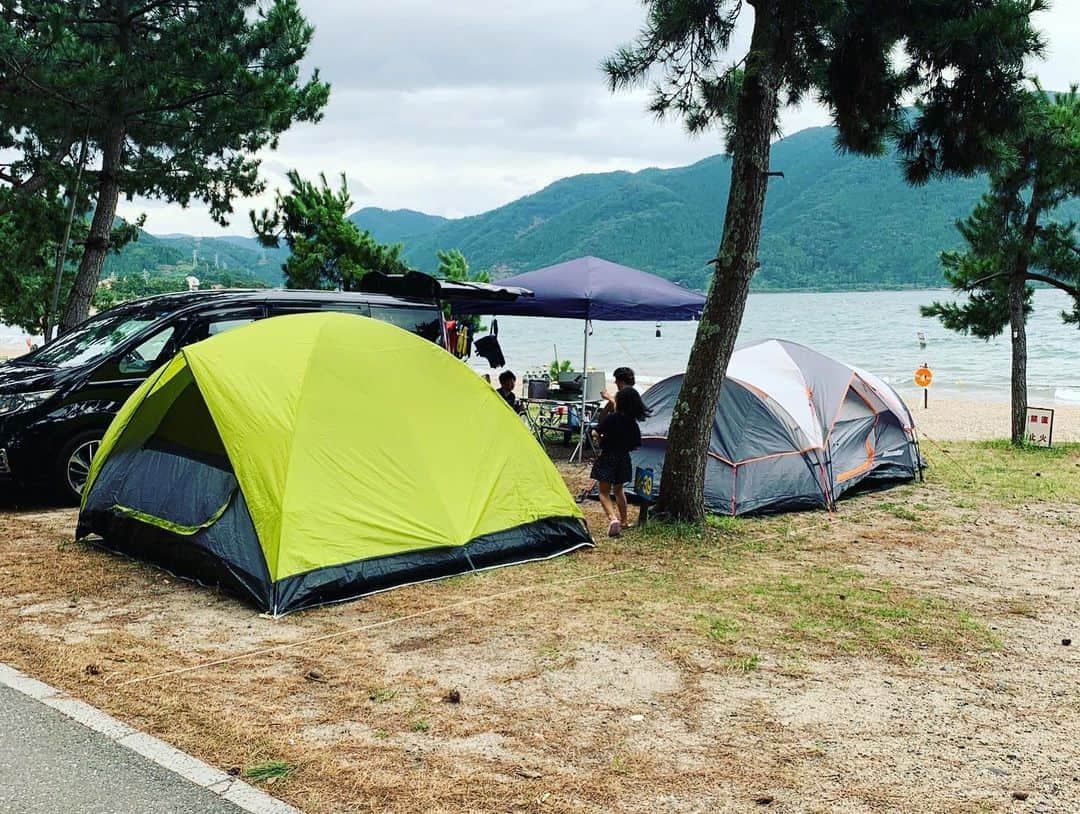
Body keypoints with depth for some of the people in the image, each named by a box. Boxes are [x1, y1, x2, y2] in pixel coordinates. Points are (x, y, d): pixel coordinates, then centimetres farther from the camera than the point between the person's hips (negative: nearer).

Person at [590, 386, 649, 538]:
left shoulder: (611, 418, -18)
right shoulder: (633, 421, 0)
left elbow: (596, 433, -18)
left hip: (608, 458, -6)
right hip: (624, 459, 6)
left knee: (604, 492, 0)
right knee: (618, 490, 24)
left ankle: (613, 518, -22)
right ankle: (623, 521, 33)